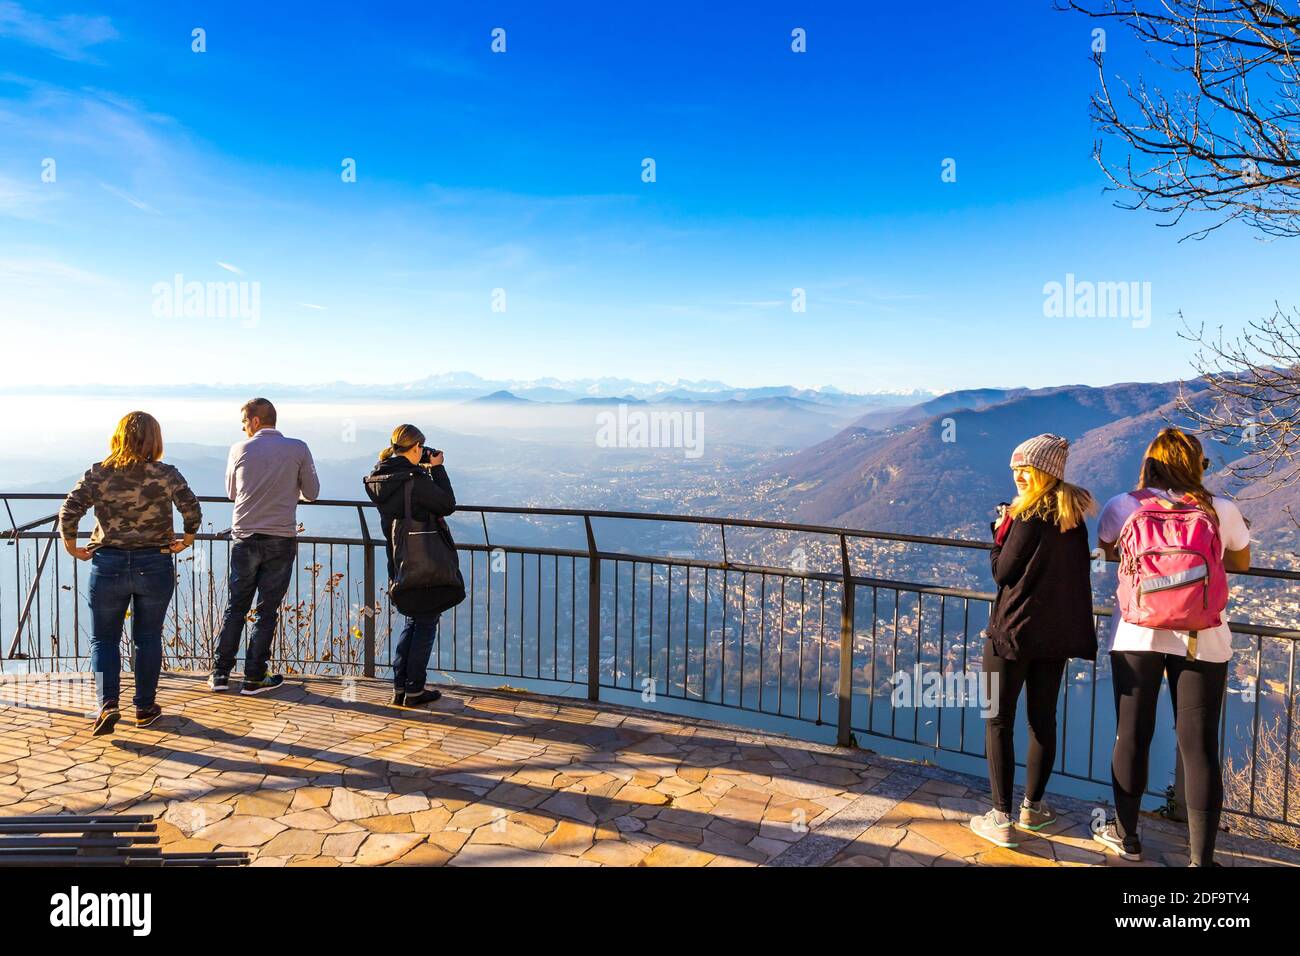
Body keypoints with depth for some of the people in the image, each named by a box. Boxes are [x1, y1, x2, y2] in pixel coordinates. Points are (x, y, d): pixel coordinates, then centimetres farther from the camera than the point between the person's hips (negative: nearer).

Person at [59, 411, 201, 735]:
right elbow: (193, 511, -11)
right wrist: (186, 540, 4)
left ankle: (107, 704, -4)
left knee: (104, 639, 12)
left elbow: (69, 512, -9)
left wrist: (72, 547, 4)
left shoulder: (97, 474, -2)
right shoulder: (166, 475, -6)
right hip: (155, 566, 0)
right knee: (148, 637, 12)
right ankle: (145, 708, 19)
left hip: (108, 565, 0)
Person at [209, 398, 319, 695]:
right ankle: (254, 677, 12)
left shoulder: (240, 450, -1)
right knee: (267, 610, 7)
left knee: (236, 606, 14)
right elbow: (311, 493, 2)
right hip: (281, 540, -1)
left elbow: (231, 492, 12)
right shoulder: (298, 449, -4)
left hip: (245, 539, 1)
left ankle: (220, 673, 18)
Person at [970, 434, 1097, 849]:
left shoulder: (1030, 517, -16)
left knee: (999, 721, 2)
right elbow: (1068, 571, 14)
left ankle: (1002, 819, 4)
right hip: (1057, 633, 7)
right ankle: (1033, 807, 28)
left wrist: (1001, 530, -2)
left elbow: (1003, 573, -13)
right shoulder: (1074, 516, 7)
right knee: (1043, 719, 16)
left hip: (1014, 631, -7)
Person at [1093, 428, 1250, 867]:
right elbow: (1241, 562, 17)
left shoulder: (1122, 507, -2)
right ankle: (1201, 856, 10)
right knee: (1199, 747, 5)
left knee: (1132, 737, 12)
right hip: (1202, 638, 0)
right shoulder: (1222, 510, -1)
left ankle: (1125, 836, 26)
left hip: (1138, 633, 0)